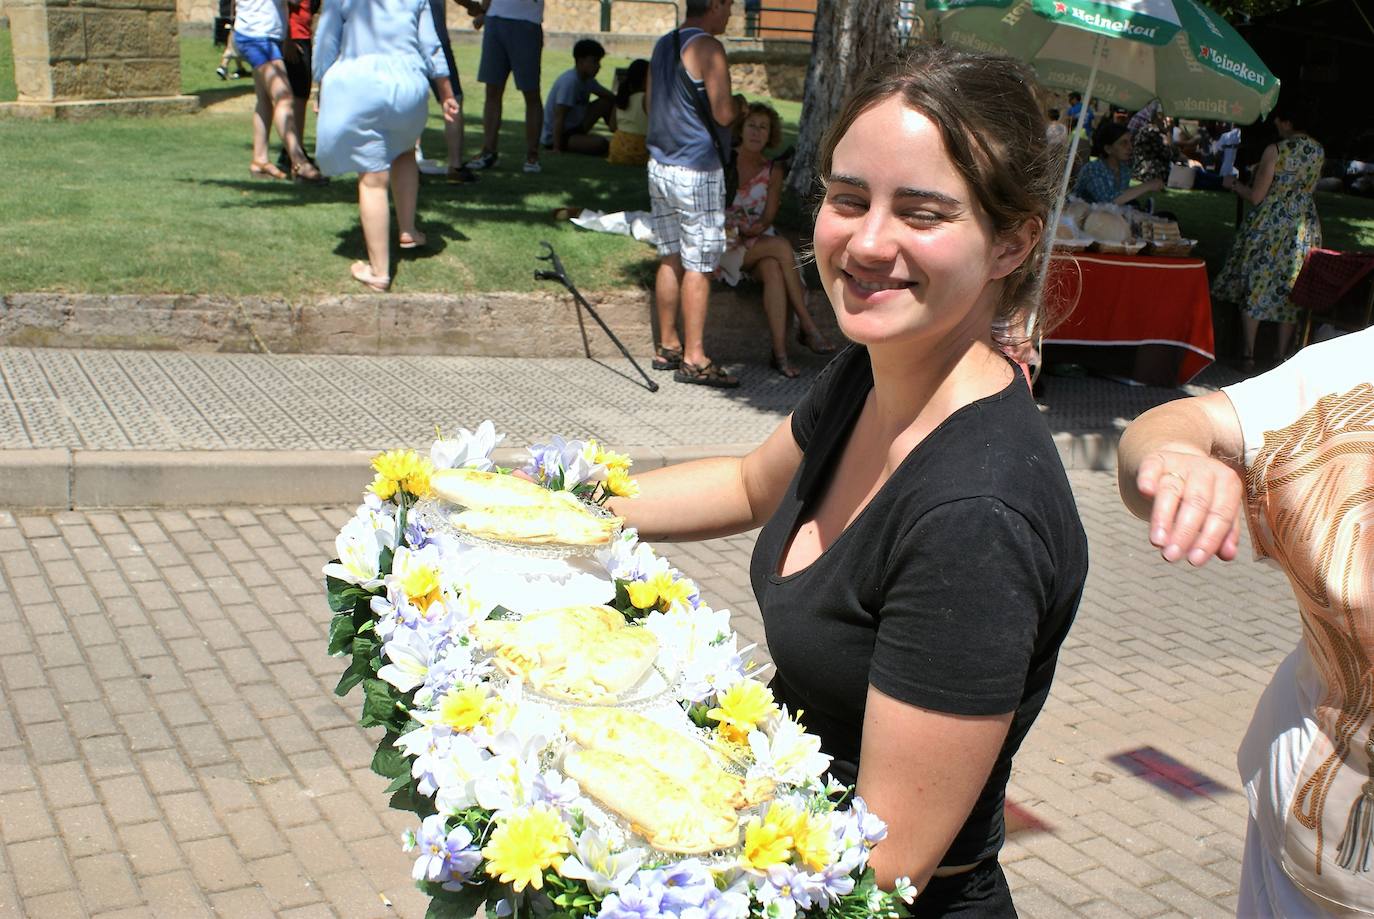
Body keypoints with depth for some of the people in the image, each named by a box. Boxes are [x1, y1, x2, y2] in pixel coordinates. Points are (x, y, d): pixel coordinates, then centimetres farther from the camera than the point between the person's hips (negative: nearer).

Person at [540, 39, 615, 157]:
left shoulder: (587, 80, 4)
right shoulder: (570, 82, -24)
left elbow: (610, 96, 8)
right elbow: (559, 117, -27)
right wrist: (556, 148, -31)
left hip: (574, 127, 9)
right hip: (553, 137, -9)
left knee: (607, 103, 2)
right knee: (600, 144, -29)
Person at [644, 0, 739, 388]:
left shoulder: (663, 45, 13)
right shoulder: (707, 48, -13)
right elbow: (723, 114, -17)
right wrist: (734, 107, 3)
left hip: (659, 164, 8)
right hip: (696, 170, -8)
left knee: (671, 257, 14)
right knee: (699, 265, -4)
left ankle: (667, 346, 21)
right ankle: (694, 359, -3)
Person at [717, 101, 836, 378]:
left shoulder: (773, 171, 8)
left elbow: (768, 218, 4)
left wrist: (755, 228, -18)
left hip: (758, 241, 3)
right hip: (725, 242, -3)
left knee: (773, 271, -32)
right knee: (782, 247, -29)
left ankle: (780, 352, -39)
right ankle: (807, 326, -25)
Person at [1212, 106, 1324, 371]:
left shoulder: (1275, 150, -13)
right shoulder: (1319, 152, 5)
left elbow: (1256, 196, -12)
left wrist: (1237, 186, 7)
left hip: (1269, 224, -5)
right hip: (1305, 225, 5)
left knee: (1255, 287, 4)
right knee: (1290, 290, 10)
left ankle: (1248, 354, 4)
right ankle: (1282, 356, 14)